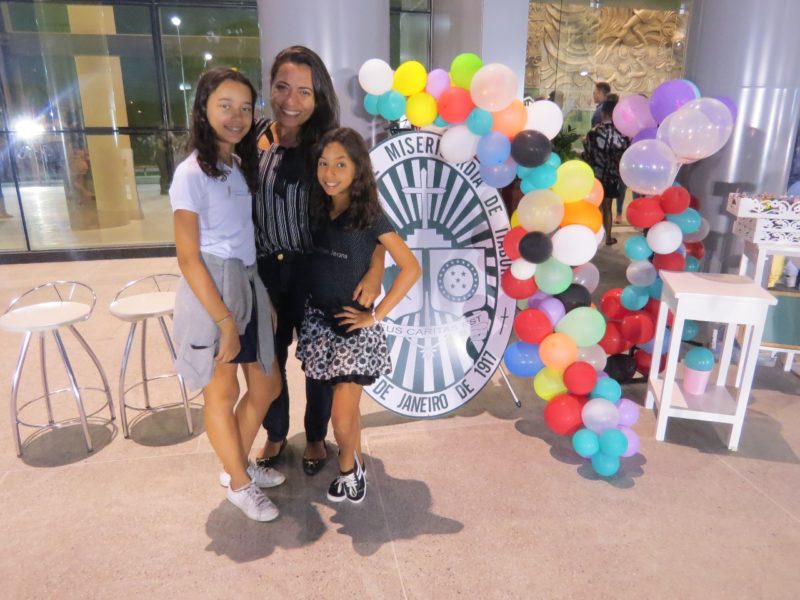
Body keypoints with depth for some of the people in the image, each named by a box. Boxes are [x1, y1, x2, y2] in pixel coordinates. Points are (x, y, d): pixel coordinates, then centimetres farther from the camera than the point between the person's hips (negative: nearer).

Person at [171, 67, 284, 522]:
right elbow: (188, 258, -16)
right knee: (223, 393, 9)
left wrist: (267, 298, 6)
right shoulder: (192, 173, -13)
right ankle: (241, 484, 29)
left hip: (249, 286, 8)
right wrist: (225, 321, -18)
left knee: (267, 386, 16)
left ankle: (237, 465, 38)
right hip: (212, 292, -8)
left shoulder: (241, 165, 11)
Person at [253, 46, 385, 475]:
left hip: (315, 270, -2)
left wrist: (376, 269, -26)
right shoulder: (253, 139, -3)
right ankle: (275, 434, 40)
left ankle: (316, 437, 37)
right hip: (264, 269, 3)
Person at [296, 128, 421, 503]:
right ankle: (356, 466, 38)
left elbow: (410, 268, -15)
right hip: (318, 320, 4)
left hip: (352, 325, -4)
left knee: (342, 419, -3)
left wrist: (376, 315, -13)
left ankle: (347, 467, 28)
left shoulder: (369, 216, -12)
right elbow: (312, 264, 11)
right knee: (346, 408, 15)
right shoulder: (318, 211, 3)